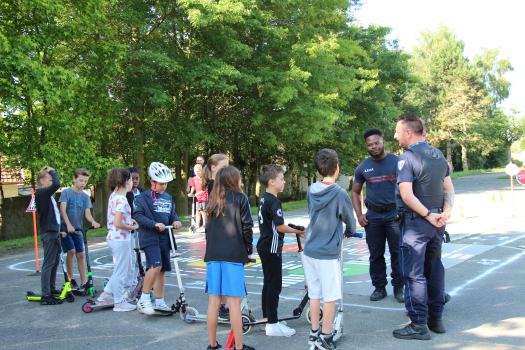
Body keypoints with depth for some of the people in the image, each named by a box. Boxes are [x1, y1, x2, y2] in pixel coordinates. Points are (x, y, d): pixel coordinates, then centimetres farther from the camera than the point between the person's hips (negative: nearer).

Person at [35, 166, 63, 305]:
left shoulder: (48, 195, 17)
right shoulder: (41, 193, -13)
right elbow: (56, 185, -31)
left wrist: (59, 231, 20)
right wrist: (52, 171, -14)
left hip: (54, 233, 10)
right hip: (48, 233, -10)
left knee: (55, 262, 18)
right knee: (48, 264, -8)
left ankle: (52, 289, 30)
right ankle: (45, 296, -5)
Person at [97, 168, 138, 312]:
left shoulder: (113, 196, 7)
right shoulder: (122, 199, -21)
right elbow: (118, 223, -25)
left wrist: (128, 219, 11)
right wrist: (132, 227, -11)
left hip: (113, 237, 10)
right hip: (120, 239, -10)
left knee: (126, 266, 22)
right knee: (120, 271, 3)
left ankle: (107, 294, 27)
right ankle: (119, 303, 15)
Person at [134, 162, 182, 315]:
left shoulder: (168, 198, 15)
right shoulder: (144, 197, -4)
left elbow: (172, 214, 22)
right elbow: (138, 216, -11)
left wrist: (175, 221, -1)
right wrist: (154, 224, -22)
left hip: (164, 237, 7)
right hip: (149, 237, -6)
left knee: (162, 269, 9)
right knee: (156, 265, -21)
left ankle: (159, 302, 18)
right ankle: (143, 299, -7)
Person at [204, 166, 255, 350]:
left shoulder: (213, 199, 12)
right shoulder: (240, 198, -1)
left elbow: (208, 228, 14)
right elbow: (247, 226, -3)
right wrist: (249, 249, 9)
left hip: (213, 254, 5)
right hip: (234, 254, -4)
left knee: (214, 301, 9)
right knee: (234, 301, -1)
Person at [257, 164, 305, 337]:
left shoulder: (263, 199, 11)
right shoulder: (274, 202, -19)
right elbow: (280, 227, -22)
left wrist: (291, 228, 14)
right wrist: (298, 231, -10)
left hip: (264, 245, 10)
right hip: (272, 247, -10)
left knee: (268, 283, 18)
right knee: (274, 285, -4)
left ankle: (266, 317, 27)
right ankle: (273, 325, 0)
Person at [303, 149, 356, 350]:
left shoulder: (310, 191, 3)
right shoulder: (340, 194, -13)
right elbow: (350, 220, 1)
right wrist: (350, 231, 23)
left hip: (310, 249, 6)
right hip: (328, 253, -6)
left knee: (314, 294, 15)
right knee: (330, 296, 5)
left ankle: (314, 332, 24)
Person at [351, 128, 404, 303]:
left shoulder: (397, 162, -1)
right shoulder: (362, 167, 7)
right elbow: (355, 192, 16)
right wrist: (359, 215, 4)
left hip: (395, 213, -2)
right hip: (373, 215, 3)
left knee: (397, 252, 0)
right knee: (375, 254, 8)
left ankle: (399, 287, 11)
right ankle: (379, 287, 19)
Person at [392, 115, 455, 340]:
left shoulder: (407, 157, -14)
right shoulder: (439, 155, 10)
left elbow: (407, 195, -22)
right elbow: (449, 189, 9)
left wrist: (428, 215, -16)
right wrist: (446, 212, -2)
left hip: (416, 222, -8)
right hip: (437, 223, 8)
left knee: (414, 274, -1)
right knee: (435, 269, 15)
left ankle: (419, 325, 3)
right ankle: (436, 318, 23)